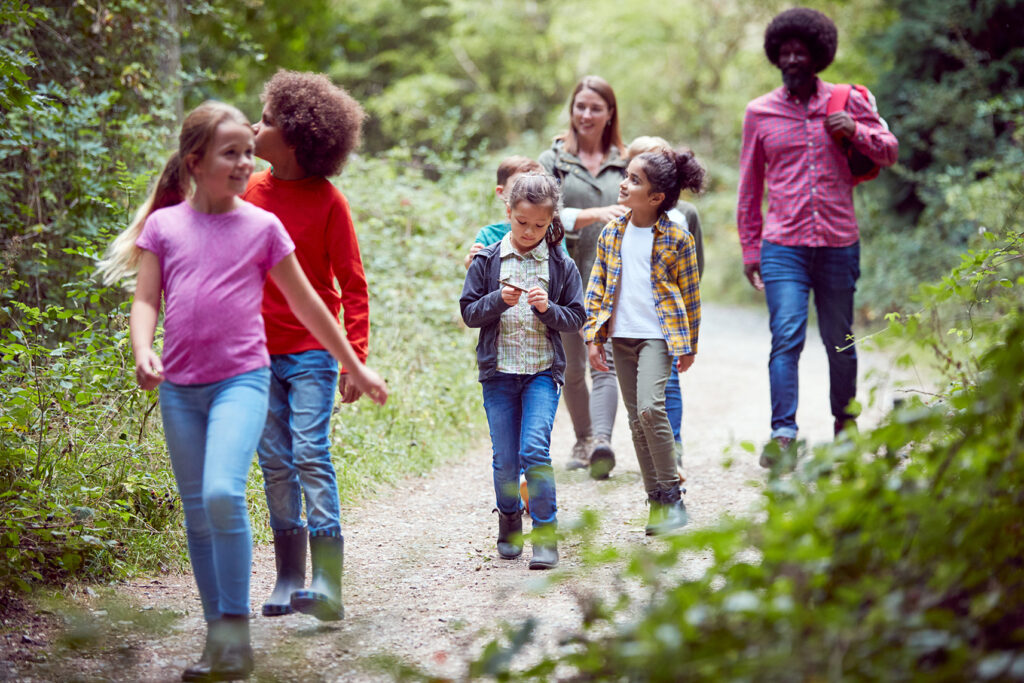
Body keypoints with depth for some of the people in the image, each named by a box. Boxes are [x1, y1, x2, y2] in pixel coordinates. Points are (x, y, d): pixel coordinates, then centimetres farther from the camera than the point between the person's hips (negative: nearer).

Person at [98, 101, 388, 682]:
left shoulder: (262, 225, 4)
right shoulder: (163, 225, 6)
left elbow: (307, 305, 11)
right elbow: (146, 302, 4)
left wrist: (357, 369, 15)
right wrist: (143, 353, -18)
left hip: (242, 378, -3)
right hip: (180, 387, 3)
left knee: (223, 493, -23)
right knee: (198, 513, 7)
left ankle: (235, 630, -12)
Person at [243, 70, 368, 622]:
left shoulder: (327, 201, -7)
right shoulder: (253, 190, 6)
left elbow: (353, 286, -5)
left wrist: (355, 358, -12)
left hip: (311, 352, -5)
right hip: (259, 351, 5)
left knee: (311, 457, -12)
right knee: (275, 464, 6)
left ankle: (327, 587, -13)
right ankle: (288, 581, 15)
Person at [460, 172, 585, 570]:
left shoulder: (561, 266, 2)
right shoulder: (487, 261, 2)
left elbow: (576, 319, 4)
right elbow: (468, 313, 2)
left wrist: (548, 308, -14)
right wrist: (498, 300, -15)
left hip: (542, 371, -1)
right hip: (498, 372, 1)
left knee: (535, 450, -16)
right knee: (505, 459, 4)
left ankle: (545, 535, -7)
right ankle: (509, 521, 29)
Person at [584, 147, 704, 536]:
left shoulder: (676, 238, -7)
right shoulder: (612, 234, 6)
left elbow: (690, 294, -1)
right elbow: (597, 286, 11)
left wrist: (688, 346, 2)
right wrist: (593, 336, 4)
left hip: (659, 335, -5)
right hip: (620, 336, 5)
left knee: (650, 407, -21)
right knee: (637, 420, 7)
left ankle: (672, 495, -7)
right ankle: (656, 502, 16)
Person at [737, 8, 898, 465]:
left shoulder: (847, 103, 6)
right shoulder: (760, 113, 6)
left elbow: (889, 152, 11)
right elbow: (750, 188, 11)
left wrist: (854, 130, -9)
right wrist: (750, 252, 11)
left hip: (839, 245, 1)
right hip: (783, 247, -1)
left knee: (839, 343, 11)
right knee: (786, 337, -16)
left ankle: (845, 425, 30)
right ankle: (783, 436, -20)